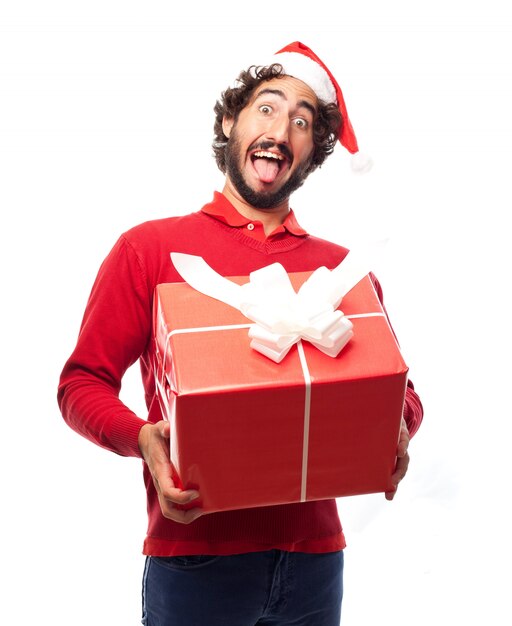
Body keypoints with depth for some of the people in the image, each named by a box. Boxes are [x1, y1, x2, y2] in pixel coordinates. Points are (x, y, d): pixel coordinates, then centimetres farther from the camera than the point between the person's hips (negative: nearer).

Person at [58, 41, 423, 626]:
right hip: (193, 556, -2)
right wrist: (143, 438, -18)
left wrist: (396, 427, -11)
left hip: (314, 556, 3)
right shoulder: (150, 248, 3)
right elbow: (82, 381, 2)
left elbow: (398, 389, 12)